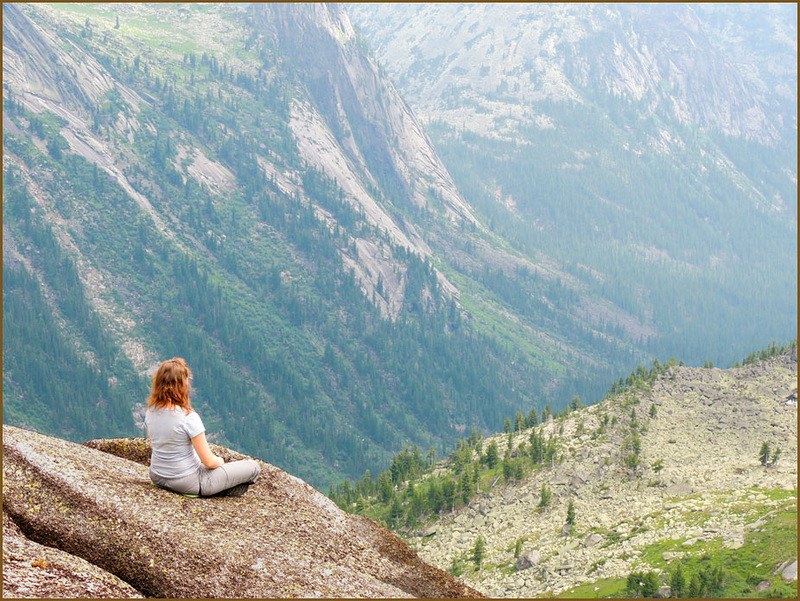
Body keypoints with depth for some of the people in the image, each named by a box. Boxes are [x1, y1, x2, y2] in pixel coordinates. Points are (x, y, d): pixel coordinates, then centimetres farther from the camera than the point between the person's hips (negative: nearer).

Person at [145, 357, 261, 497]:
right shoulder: (189, 417, -28)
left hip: (157, 478, 7)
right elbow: (209, 462, -22)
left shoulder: (151, 410, -7)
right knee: (254, 467, 1)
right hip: (186, 482, -7)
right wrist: (220, 461, 3)